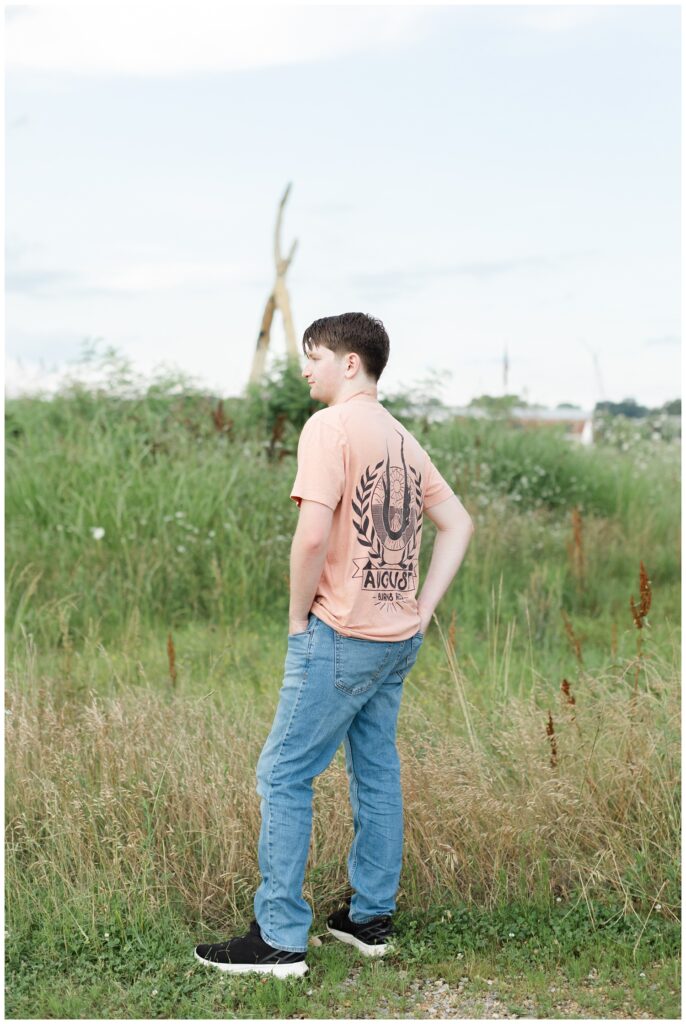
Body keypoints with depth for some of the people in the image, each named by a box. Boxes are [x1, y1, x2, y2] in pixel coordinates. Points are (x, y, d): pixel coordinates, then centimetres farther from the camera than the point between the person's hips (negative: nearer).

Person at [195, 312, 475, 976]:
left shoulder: (330, 426, -13)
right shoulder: (402, 438, 12)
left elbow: (313, 535, -23)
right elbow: (458, 525, 16)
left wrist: (298, 617, -9)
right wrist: (421, 610, 12)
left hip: (340, 634, -8)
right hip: (398, 638, 8)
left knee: (283, 776, -1)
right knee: (376, 773, 15)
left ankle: (280, 938, 3)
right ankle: (371, 917, 24)